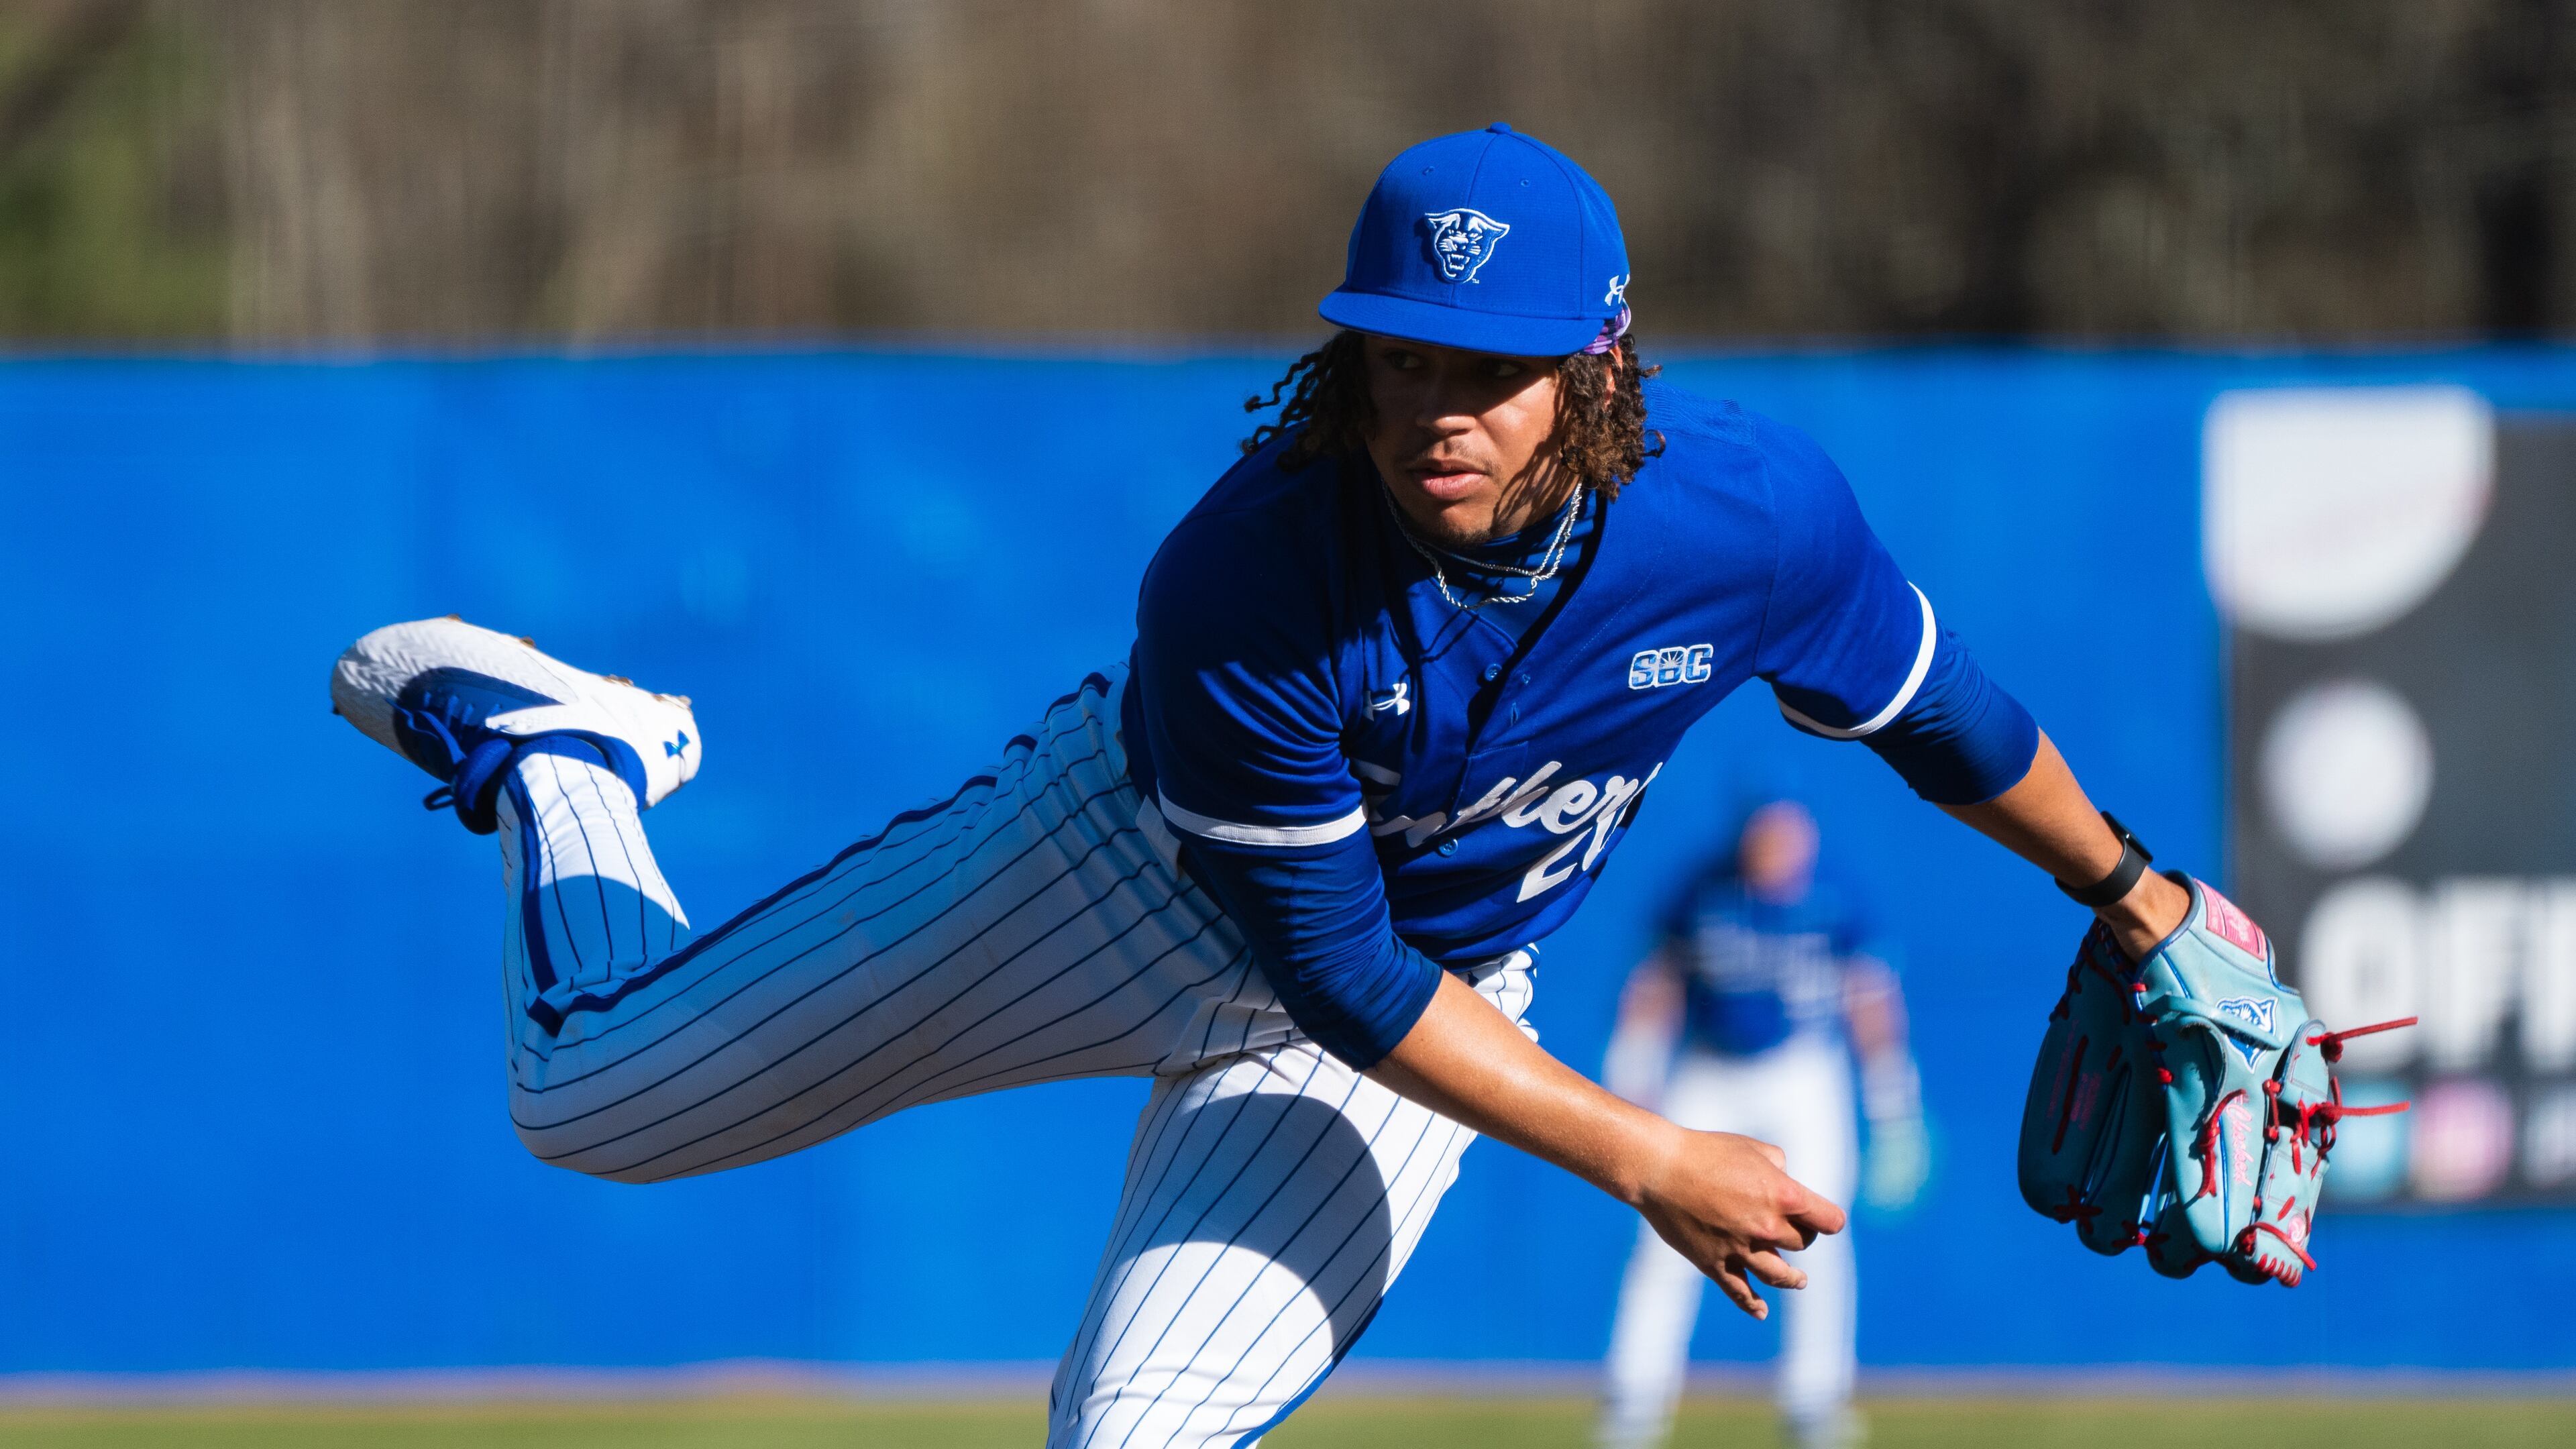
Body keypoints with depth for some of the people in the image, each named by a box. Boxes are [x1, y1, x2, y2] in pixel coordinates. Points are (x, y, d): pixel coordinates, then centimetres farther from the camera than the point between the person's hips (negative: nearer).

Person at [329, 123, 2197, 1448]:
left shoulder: (1758, 517, -29)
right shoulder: (1240, 584, -37)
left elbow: (1934, 711, -6)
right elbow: (1333, 969, -27)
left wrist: (2139, 898, 8)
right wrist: (1645, 1161, -26)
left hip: (1437, 989, 1)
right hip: (1128, 869, -1)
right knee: (596, 1092, 7)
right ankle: (547, 739, 38)